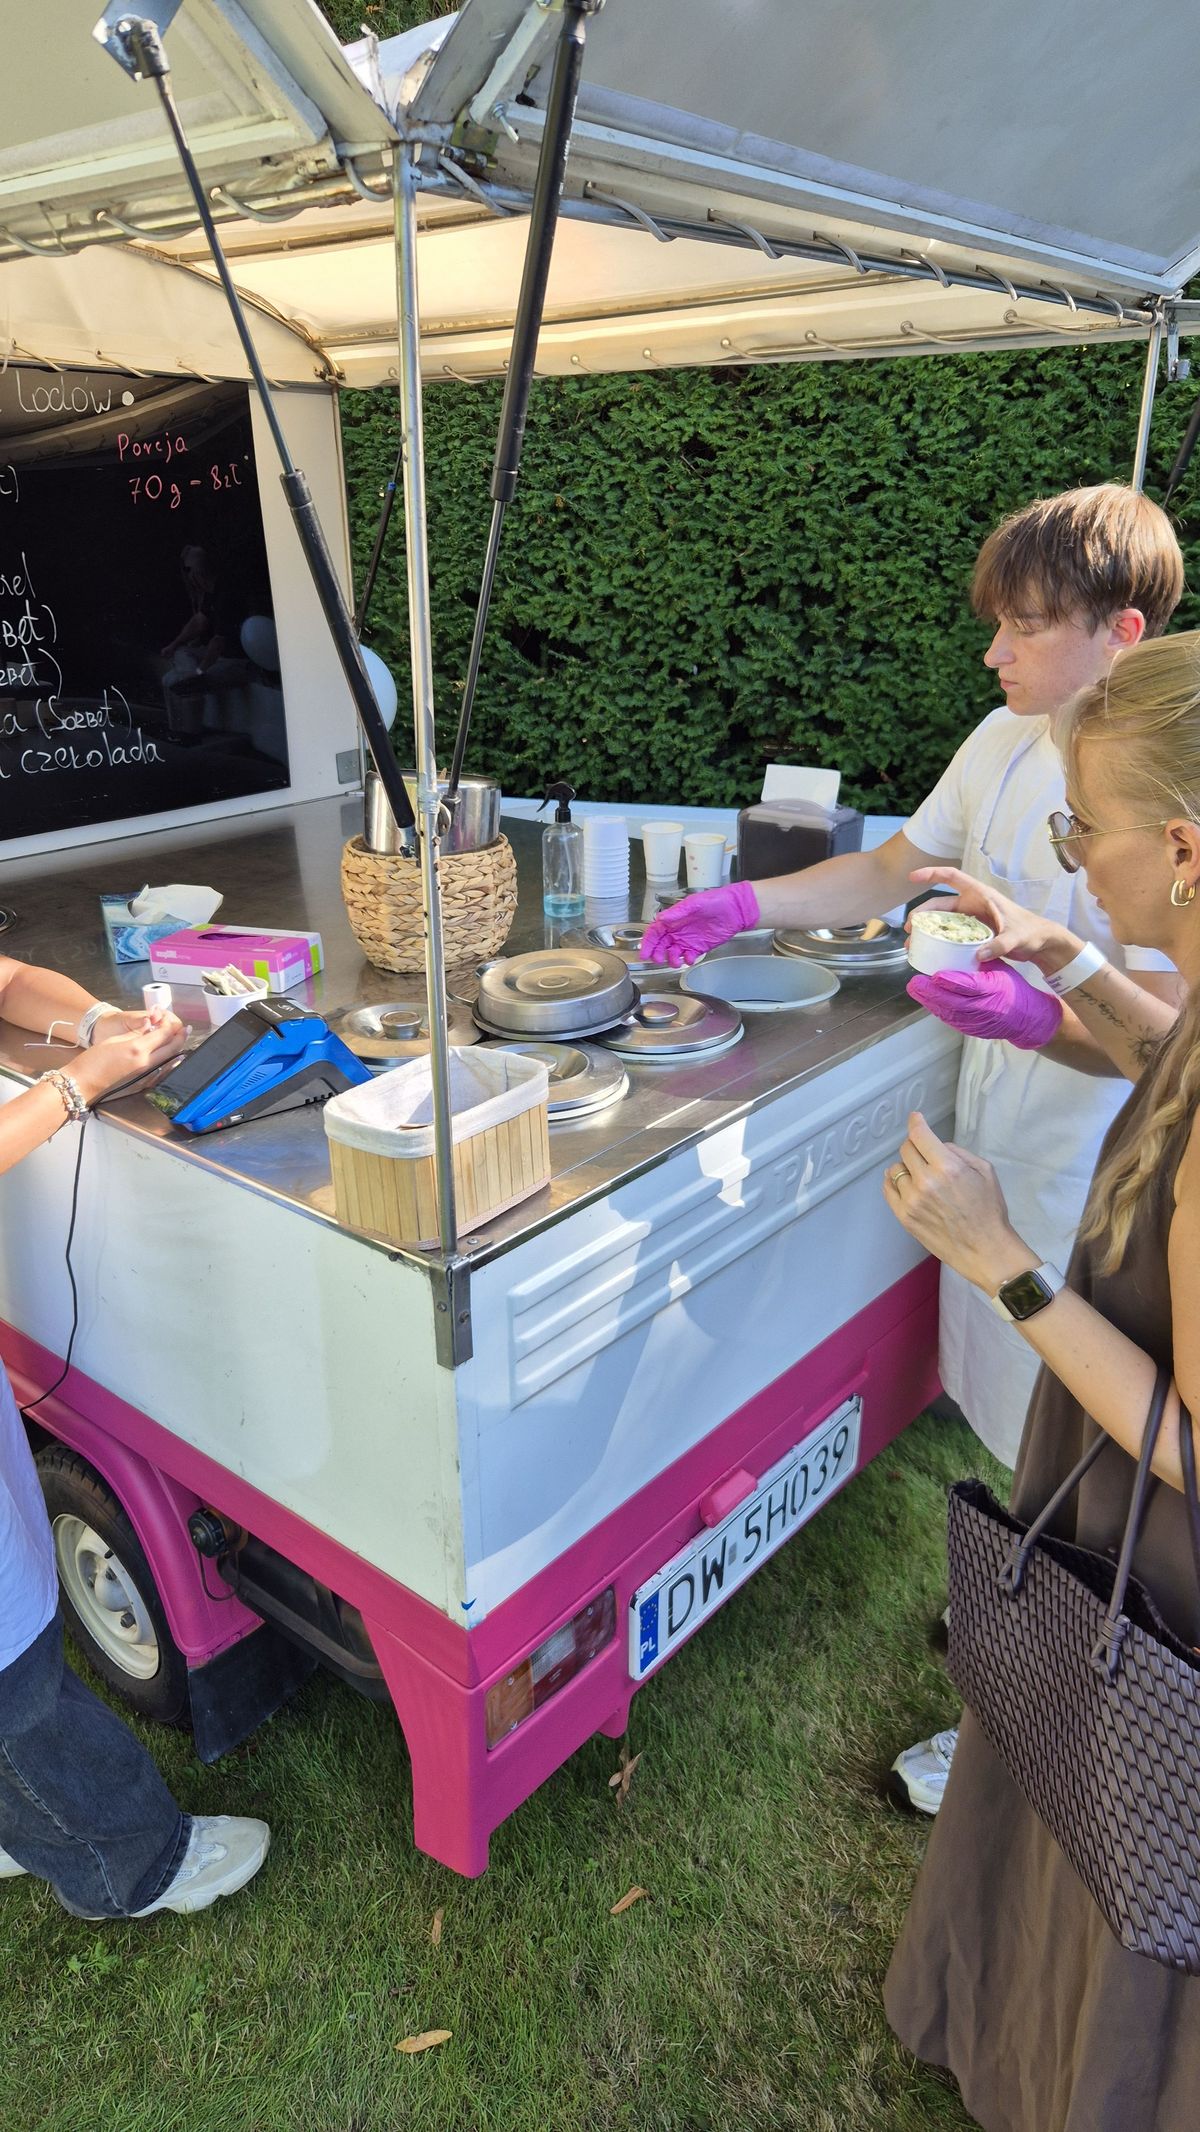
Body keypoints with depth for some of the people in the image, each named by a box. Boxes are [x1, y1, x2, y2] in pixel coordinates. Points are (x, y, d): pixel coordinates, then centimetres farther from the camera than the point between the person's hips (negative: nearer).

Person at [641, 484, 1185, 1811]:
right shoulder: (1005, 742, 1)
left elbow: (1159, 1031, -23)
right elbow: (895, 867, 12)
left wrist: (1041, 1015, -41)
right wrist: (747, 905, 4)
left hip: (1092, 1169, -7)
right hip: (998, 1130, 7)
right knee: (1010, 1415, 22)